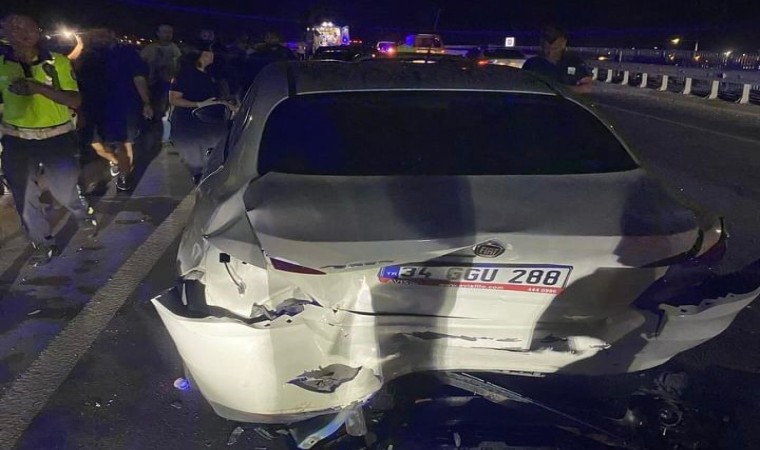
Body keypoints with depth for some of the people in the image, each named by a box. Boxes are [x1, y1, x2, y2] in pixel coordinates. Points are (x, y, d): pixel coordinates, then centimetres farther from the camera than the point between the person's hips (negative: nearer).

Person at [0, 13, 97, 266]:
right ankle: (43, 243, 26)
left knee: (63, 189, 5)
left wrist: (39, 87, -25)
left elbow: (76, 101, -15)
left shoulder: (59, 62, -9)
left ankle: (83, 214, 39)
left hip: (57, 138, -3)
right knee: (24, 197, 8)